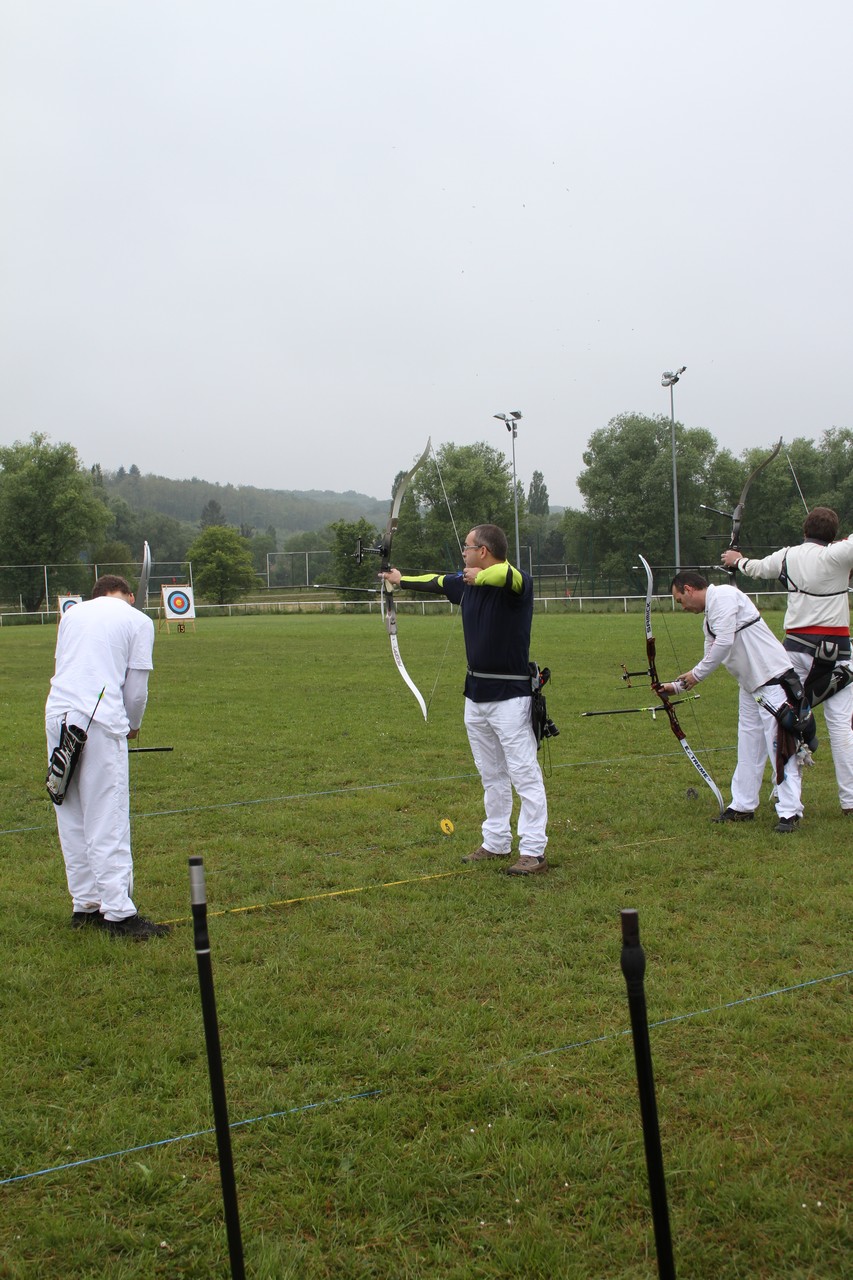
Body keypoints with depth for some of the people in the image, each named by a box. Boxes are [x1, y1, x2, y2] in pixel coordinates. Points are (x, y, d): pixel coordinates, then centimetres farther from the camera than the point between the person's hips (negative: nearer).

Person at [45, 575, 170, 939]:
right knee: (108, 820, -4)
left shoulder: (72, 614, 19)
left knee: (72, 818, 12)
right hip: (100, 722, -5)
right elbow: (136, 686, 4)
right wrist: (133, 725, 22)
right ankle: (119, 914, -3)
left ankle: (85, 905, 18)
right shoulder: (138, 621, 5)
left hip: (58, 717, 5)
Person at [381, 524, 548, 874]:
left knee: (524, 774, -5)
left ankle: (533, 852, -1)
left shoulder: (517, 582, -14)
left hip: (510, 696, -8)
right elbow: (435, 582, 28)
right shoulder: (466, 581, 9)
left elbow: (506, 575, -40)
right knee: (490, 774, 16)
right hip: (476, 694, 8)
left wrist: (479, 575, -29)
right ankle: (496, 843, 26)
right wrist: (401, 580, 39)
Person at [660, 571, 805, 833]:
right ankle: (743, 806, 23)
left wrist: (696, 674, -10)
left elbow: (724, 642, -21)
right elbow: (712, 658, 25)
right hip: (751, 686, 10)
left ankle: (790, 812, -4)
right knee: (748, 748, 15)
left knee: (780, 746, -8)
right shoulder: (710, 616, 17)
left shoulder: (723, 595, -12)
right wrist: (678, 686, 25)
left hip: (773, 680, -10)